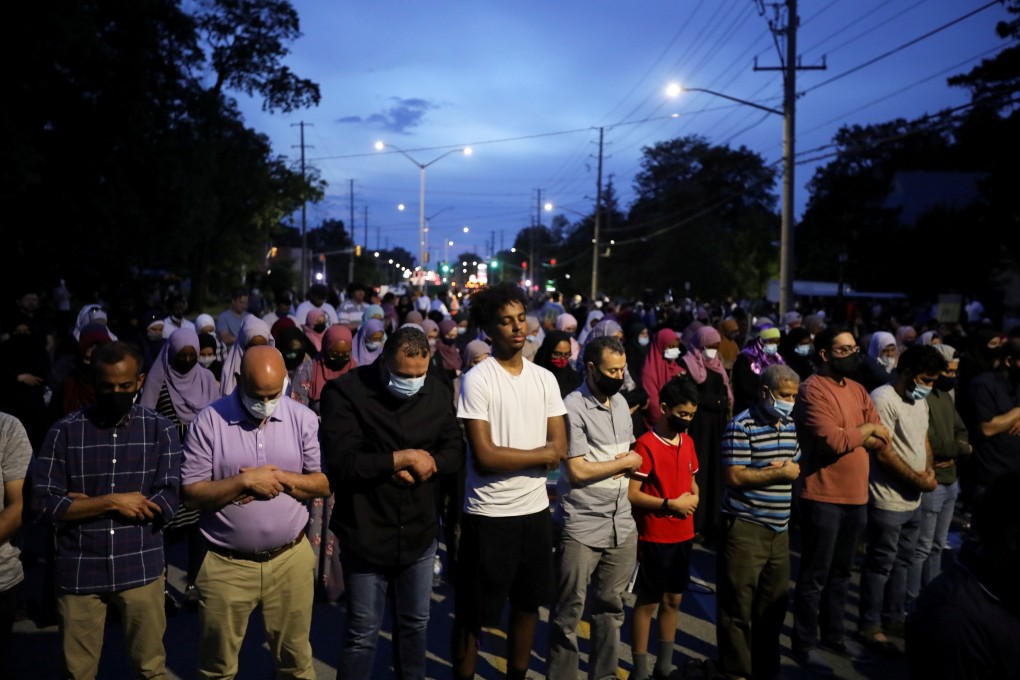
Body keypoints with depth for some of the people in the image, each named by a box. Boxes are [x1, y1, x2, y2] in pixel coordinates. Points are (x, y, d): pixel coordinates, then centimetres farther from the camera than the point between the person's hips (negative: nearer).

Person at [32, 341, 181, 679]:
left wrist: (86, 503, -9)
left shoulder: (161, 430, -2)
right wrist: (112, 502, -15)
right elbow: (44, 505, -7)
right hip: (79, 572, 1)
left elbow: (166, 504, -9)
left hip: (141, 569, 0)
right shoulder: (64, 431, -2)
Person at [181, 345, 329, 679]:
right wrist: (245, 481, -20)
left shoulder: (303, 419, -3)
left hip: (290, 559, 1)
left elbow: (325, 484, -2)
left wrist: (280, 477, -16)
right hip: (226, 564, -1)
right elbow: (191, 494, -9)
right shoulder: (209, 420, -8)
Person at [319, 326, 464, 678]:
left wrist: (429, 462, -16)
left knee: (415, 623, 20)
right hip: (367, 536, -4)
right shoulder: (345, 392, -15)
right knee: (362, 634, 8)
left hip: (420, 533, 4)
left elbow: (456, 450, 3)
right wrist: (403, 458, -19)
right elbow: (342, 461, -23)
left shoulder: (438, 392, -1)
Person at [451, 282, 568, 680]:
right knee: (472, 615, 8)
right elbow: (485, 457, -18)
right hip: (489, 515, -5)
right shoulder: (477, 380, -11)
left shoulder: (545, 378, 4)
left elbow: (559, 449, 0)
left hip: (536, 510, 6)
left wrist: (510, 457, -15)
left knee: (528, 605, 20)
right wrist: (539, 456, -9)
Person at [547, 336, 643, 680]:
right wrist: (626, 462, -7)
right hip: (582, 527, -6)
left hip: (622, 524, 7)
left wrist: (630, 464, -5)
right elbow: (577, 471, -17)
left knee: (610, 607, 16)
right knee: (568, 612, 5)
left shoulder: (621, 402, 10)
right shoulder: (573, 407, -13)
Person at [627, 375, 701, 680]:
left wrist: (693, 496, -1)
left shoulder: (687, 442, 7)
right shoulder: (646, 445, -16)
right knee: (647, 602, 4)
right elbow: (631, 494, -18)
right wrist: (670, 504, -17)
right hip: (654, 538, -7)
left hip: (683, 536, 7)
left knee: (673, 600, 15)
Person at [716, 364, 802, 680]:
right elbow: (735, 477, -18)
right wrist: (778, 472, -15)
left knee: (775, 602, 16)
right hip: (745, 527, -7)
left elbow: (795, 467, 18)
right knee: (738, 605, 1)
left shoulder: (790, 426, 10)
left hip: (780, 527, 8)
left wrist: (790, 469, -5)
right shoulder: (741, 426, -14)